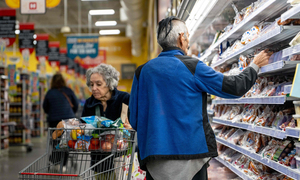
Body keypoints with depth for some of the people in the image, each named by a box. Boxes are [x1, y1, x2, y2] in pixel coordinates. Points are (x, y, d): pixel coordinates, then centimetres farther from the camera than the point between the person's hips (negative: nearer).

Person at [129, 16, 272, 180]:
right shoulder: (193, 67, -6)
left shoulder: (142, 71, 4)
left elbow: (134, 119, 6)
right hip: (190, 152, -3)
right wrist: (255, 65, 18)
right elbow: (235, 87, 1)